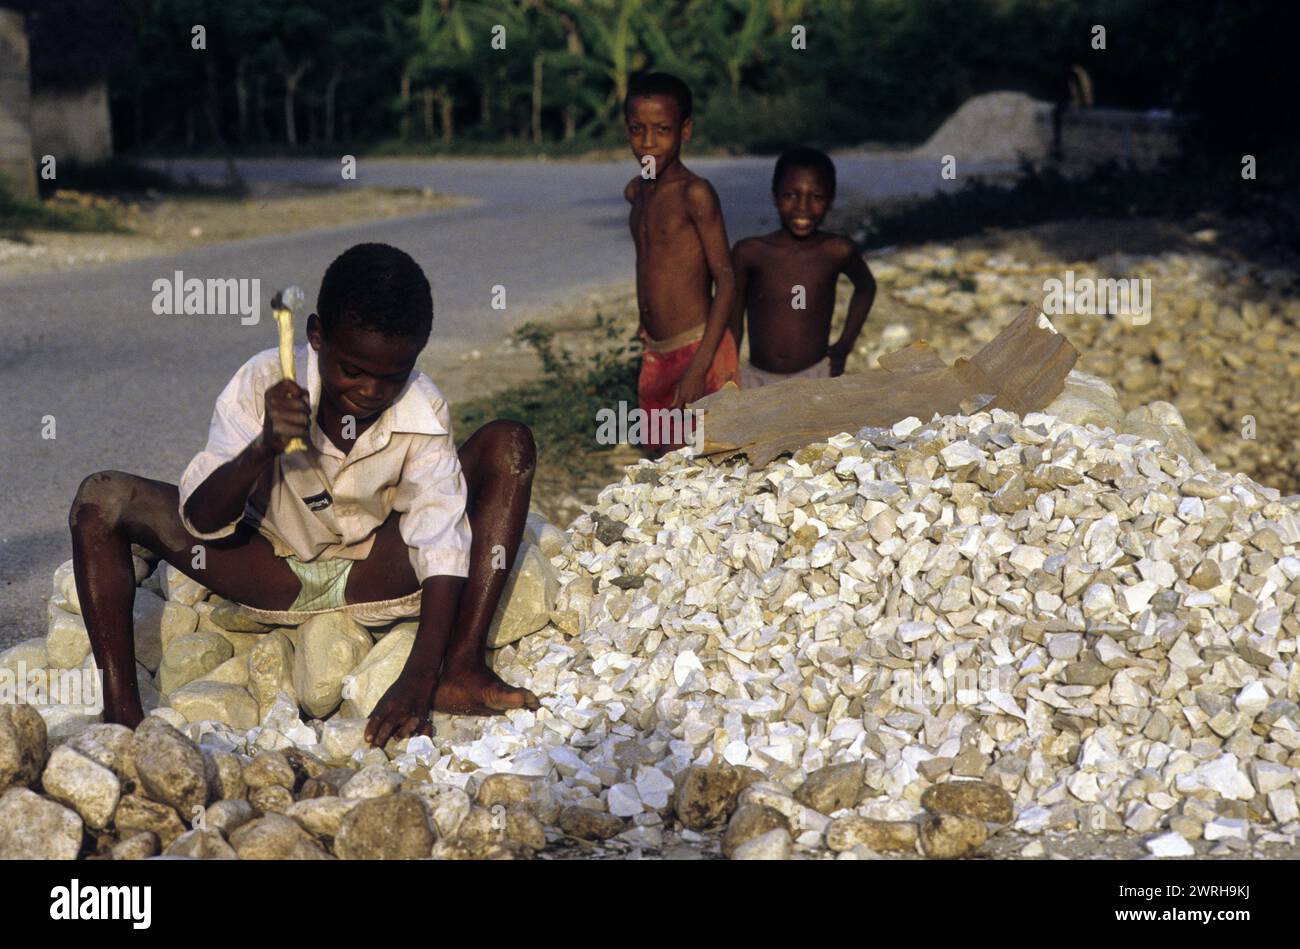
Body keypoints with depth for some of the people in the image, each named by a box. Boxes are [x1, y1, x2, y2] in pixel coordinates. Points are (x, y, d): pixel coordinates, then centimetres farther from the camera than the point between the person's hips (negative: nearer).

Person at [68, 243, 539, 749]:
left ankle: (462, 670, -23)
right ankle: (121, 711, -21)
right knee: (102, 499, -21)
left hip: (375, 573, 0)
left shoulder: (423, 411, -21)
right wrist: (264, 448, -44)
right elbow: (201, 521, -24)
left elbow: (441, 545, -27)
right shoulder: (264, 383, -23)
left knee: (508, 445, -19)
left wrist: (420, 679, -38)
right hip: (274, 573, 0)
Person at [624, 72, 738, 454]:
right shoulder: (636, 192, 9)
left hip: (698, 350, -7)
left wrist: (698, 368, -23)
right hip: (654, 355, 8)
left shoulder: (695, 194, -14)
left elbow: (726, 282, -16)